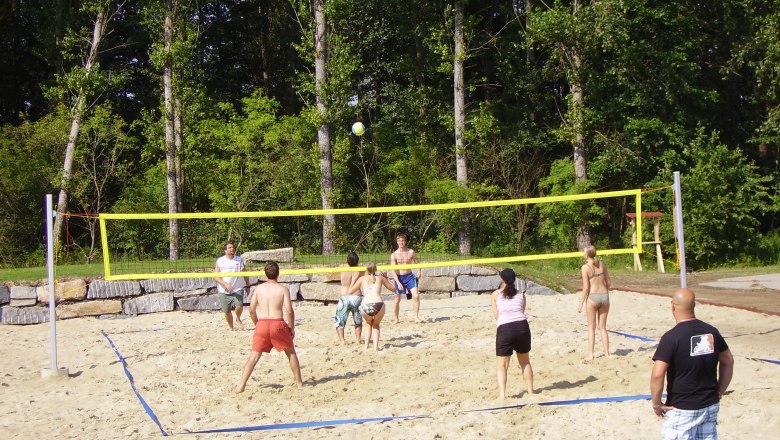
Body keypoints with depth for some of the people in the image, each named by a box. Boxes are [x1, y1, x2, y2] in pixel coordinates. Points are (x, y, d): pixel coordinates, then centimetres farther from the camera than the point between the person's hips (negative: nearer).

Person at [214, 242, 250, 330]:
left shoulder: (239, 260, 4)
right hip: (223, 290, 0)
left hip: (237, 289, 0)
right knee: (227, 311, 6)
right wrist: (225, 284, -21)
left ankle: (238, 319, 9)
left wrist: (247, 286, 15)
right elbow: (216, 277, -8)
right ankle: (230, 327, 28)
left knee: (239, 306, -21)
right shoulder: (220, 261, -2)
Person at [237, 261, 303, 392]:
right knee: (291, 352, 17)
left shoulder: (259, 288, 8)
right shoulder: (283, 289, 1)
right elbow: (289, 310, -7)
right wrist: (292, 328, 4)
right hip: (278, 323, -2)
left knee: (254, 356, 7)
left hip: (262, 324, 2)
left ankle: (241, 385, -3)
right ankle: (299, 383, 20)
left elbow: (251, 310, 6)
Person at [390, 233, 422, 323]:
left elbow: (417, 261, 17)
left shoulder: (411, 252, -2)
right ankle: (396, 319, 22)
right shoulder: (394, 255, -8)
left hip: (409, 276, 1)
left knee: (416, 296, -15)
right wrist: (398, 283, -20)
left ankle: (416, 317, -7)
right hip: (399, 277, -1)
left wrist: (418, 271, 1)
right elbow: (393, 271, -11)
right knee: (397, 299, 7)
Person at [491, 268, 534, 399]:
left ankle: (502, 394, -12)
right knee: (525, 362, 20)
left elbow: (496, 316, 12)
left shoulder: (496, 294, 11)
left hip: (504, 328, -2)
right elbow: (522, 311, 13)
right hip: (522, 325, 2)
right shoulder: (521, 294, 16)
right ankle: (530, 391, 23)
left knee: (502, 365, 4)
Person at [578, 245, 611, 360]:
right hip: (604, 296, 4)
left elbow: (586, 287, -11)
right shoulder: (602, 264, 5)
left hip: (593, 296, -4)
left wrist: (581, 303, -4)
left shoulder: (585, 267, -9)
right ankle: (607, 353, 13)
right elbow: (608, 282, 8)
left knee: (591, 328, 5)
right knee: (603, 327, 13)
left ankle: (590, 354, 4)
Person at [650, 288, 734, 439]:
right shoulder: (712, 332, 2)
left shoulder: (671, 337, -16)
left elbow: (657, 375, -22)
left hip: (682, 410, -6)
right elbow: (728, 362, 13)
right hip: (711, 406, 6)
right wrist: (719, 392, 18)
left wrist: (656, 403, -9)